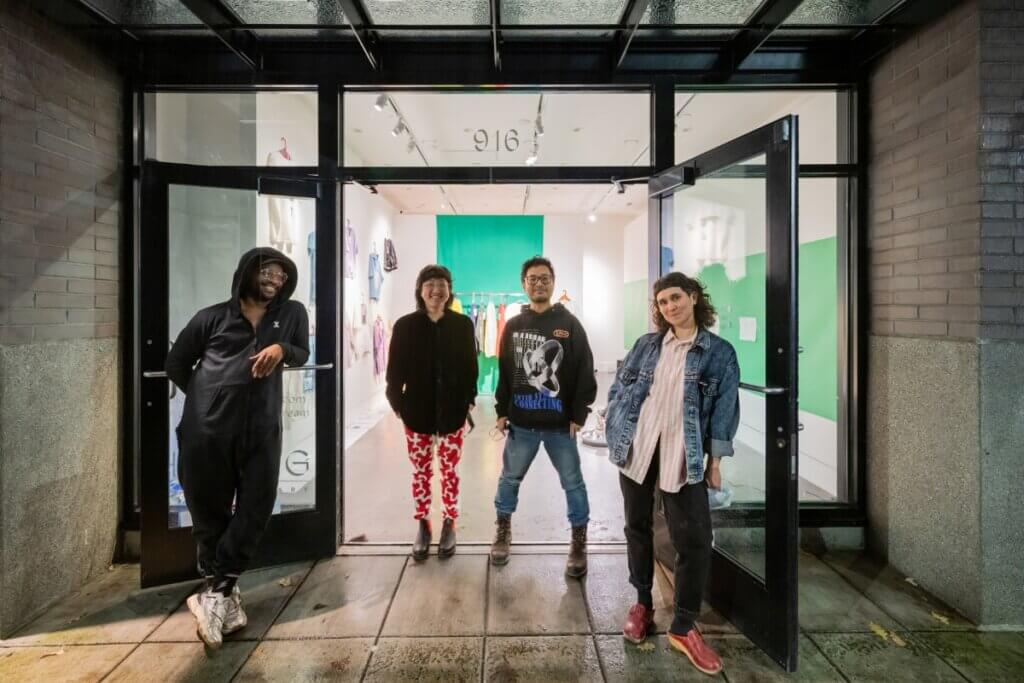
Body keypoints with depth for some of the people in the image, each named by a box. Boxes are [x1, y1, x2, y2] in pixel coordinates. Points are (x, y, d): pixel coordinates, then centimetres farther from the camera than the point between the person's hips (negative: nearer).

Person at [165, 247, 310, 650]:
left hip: (261, 429, 1)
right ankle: (225, 594, 25)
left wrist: (281, 349, -9)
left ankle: (216, 593, 14)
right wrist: (208, 398, 6)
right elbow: (176, 364, 13)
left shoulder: (292, 314, 7)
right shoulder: (213, 317, 4)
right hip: (208, 430, -1)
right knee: (210, 512, 8)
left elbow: (303, 354, 12)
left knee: (255, 510, -1)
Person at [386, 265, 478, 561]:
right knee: (420, 472, 11)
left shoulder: (463, 325, -1)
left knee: (450, 471, 10)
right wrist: (397, 403, -3)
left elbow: (470, 366, 4)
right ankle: (423, 525, 28)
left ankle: (449, 524, 27)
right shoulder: (405, 325, -4)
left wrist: (469, 400, 1)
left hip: (452, 412, 0)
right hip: (417, 412, 0)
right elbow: (395, 369, -1)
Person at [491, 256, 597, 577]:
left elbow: (585, 373, -4)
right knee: (509, 478, 14)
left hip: (560, 423, -2)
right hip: (521, 423, 3)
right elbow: (504, 372, 10)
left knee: (572, 482, 7)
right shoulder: (513, 326, 7)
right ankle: (503, 531, 34)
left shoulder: (569, 323, -2)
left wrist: (578, 415, -8)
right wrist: (502, 411, 5)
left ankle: (579, 542, 24)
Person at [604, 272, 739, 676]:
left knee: (695, 540, -1)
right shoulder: (646, 345, 7)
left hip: (683, 456, -2)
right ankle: (642, 604, 33)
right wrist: (614, 431, 5)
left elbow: (724, 409, 1)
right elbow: (619, 388, 11)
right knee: (638, 526, 13)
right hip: (636, 448, 3)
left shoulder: (719, 352, 1)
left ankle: (684, 628, 17)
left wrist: (715, 461, -1)